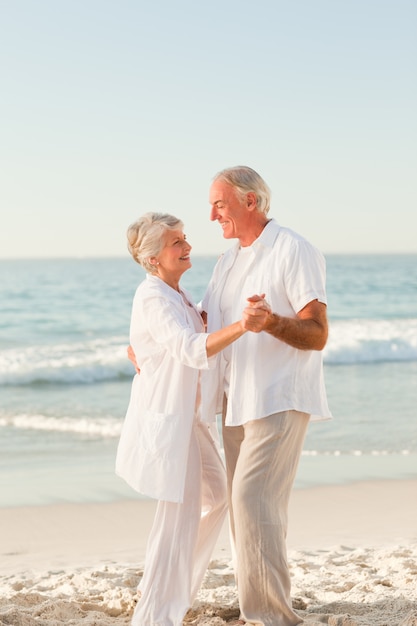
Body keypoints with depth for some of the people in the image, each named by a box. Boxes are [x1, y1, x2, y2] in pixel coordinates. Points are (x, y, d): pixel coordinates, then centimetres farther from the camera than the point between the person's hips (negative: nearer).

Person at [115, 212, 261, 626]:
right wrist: (240, 326, -45)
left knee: (216, 496, 20)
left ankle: (173, 589, 32)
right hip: (165, 417, -11)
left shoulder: (178, 295, 12)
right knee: (180, 513, -10)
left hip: (187, 416, 11)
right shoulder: (153, 297, -19)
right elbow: (191, 350, -33)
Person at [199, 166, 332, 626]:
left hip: (280, 400, -8)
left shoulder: (295, 252, -10)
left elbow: (317, 335, -15)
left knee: (254, 499, -15)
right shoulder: (228, 261, 15)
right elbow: (198, 323, 21)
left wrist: (271, 322, -33)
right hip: (237, 402, 8)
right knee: (245, 503, 8)